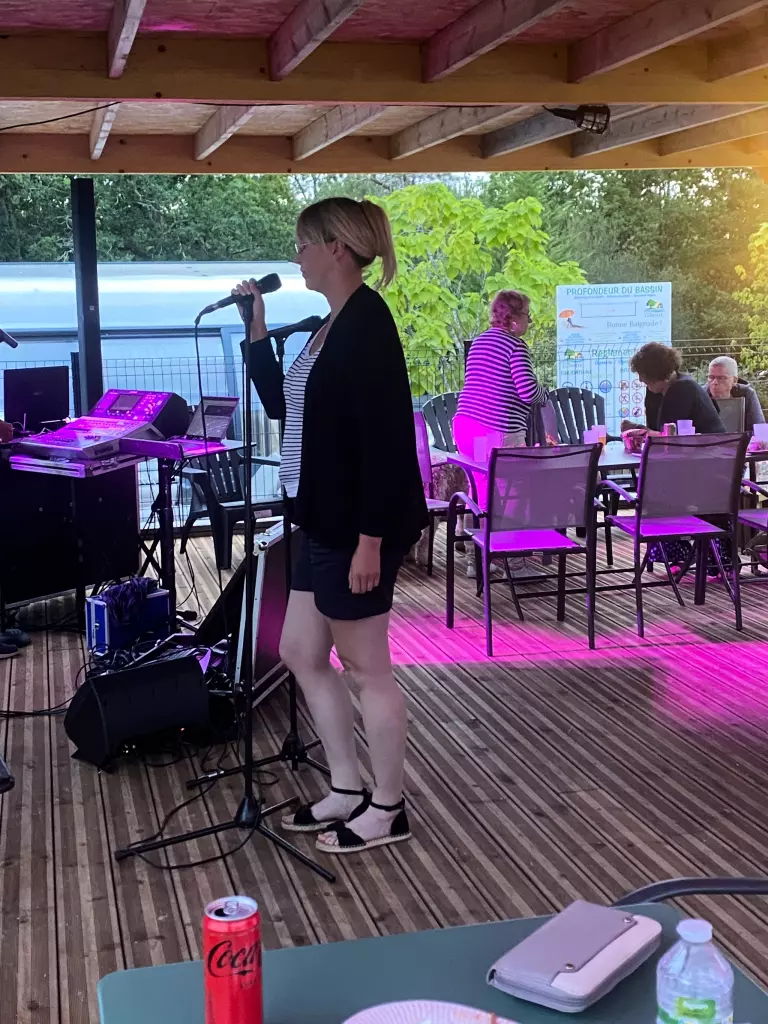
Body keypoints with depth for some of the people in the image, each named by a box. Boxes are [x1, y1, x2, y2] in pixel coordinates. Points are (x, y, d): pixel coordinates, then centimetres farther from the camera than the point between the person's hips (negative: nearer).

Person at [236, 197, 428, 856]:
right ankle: (348, 790, 29)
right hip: (326, 522, 10)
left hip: (356, 526, -10)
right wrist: (257, 329, 12)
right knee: (301, 653, 16)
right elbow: (280, 404, 22)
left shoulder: (366, 320, -16)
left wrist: (371, 537, -24)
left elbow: (383, 437, -22)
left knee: (366, 668, 2)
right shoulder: (332, 326, 13)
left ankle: (387, 809, 19)